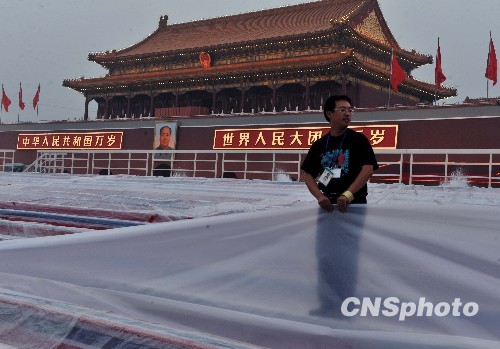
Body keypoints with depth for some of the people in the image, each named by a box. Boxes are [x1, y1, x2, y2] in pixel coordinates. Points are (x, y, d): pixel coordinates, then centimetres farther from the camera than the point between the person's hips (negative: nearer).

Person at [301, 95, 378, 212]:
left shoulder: (359, 139, -1)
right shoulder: (318, 145, 7)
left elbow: (368, 169, -10)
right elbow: (308, 174, 7)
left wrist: (347, 195, -19)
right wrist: (319, 196, -10)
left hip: (355, 202, -3)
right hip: (327, 203, 3)